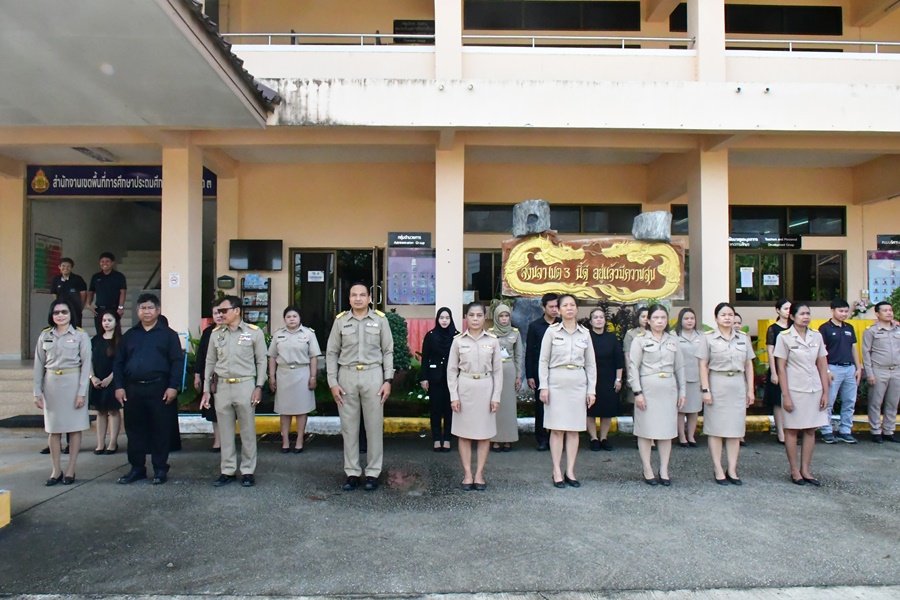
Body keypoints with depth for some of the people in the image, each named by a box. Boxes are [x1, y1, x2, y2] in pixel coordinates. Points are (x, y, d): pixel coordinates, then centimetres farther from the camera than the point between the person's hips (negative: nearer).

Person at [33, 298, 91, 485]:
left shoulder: (81, 336, -2)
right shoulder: (45, 336, 7)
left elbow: (86, 365, -5)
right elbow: (39, 365, 7)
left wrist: (81, 392, -10)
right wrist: (37, 392, 3)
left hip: (73, 383, -3)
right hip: (51, 384, 3)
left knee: (74, 427, 2)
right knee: (53, 429, 7)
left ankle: (70, 470, 10)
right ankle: (56, 470, 16)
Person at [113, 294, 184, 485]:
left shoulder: (168, 334, 2)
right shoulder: (130, 335, 14)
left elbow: (177, 361, -4)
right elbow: (118, 362, 13)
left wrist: (173, 386, -12)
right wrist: (119, 386, 3)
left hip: (159, 388, -4)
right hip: (133, 389, 4)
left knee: (160, 430, 1)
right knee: (134, 430, 10)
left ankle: (160, 469, 11)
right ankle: (137, 468, 21)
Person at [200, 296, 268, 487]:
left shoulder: (254, 332, -3)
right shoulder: (216, 333, 8)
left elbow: (261, 361, 0)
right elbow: (210, 362, 13)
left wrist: (259, 387, -7)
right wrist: (207, 389, 10)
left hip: (245, 385, -3)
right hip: (222, 386, 4)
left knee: (248, 431, 4)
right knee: (225, 431, 10)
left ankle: (248, 471, 15)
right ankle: (227, 471, 20)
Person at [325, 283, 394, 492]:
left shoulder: (380, 320, 2)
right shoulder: (340, 320, 5)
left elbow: (388, 351, 4)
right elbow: (332, 353, 6)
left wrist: (388, 380, -3)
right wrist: (332, 382, 0)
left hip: (373, 375, -1)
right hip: (347, 376, 1)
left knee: (374, 426, 4)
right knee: (349, 426, 7)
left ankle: (373, 473, 15)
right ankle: (352, 473, 18)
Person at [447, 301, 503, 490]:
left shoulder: (492, 341, 0)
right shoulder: (458, 340, -1)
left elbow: (498, 370, 2)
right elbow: (451, 370, 1)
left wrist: (496, 396, -3)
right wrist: (454, 396, -5)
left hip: (485, 388, 0)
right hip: (464, 387, 0)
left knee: (484, 432, 5)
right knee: (464, 433, 5)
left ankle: (479, 474, 15)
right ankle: (467, 474, 14)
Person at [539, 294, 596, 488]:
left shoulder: (585, 333, 7)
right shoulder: (552, 331, 0)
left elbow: (591, 364, 10)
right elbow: (543, 361, 0)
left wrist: (591, 390, 5)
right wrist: (543, 386, -6)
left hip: (578, 383, 3)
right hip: (556, 383, -2)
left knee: (574, 429, 6)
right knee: (557, 429, 0)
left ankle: (570, 471, 14)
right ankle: (557, 472, 8)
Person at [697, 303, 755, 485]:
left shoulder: (743, 338, 10)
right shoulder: (708, 338, -1)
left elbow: (749, 365, 11)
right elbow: (703, 366, -4)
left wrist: (750, 389, 7)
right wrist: (705, 390, -10)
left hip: (738, 386, 3)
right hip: (717, 385, -3)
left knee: (736, 428, 5)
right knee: (716, 428, 1)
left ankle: (732, 469, 12)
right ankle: (718, 470, 7)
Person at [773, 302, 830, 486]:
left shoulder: (816, 336, 5)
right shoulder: (784, 337, -6)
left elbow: (822, 365, 9)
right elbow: (781, 367, -7)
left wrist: (825, 392, 4)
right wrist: (785, 395, -10)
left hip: (814, 389, 4)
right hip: (794, 390, -4)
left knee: (811, 430, 8)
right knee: (792, 430, 4)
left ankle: (805, 470, 17)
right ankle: (794, 470, 14)